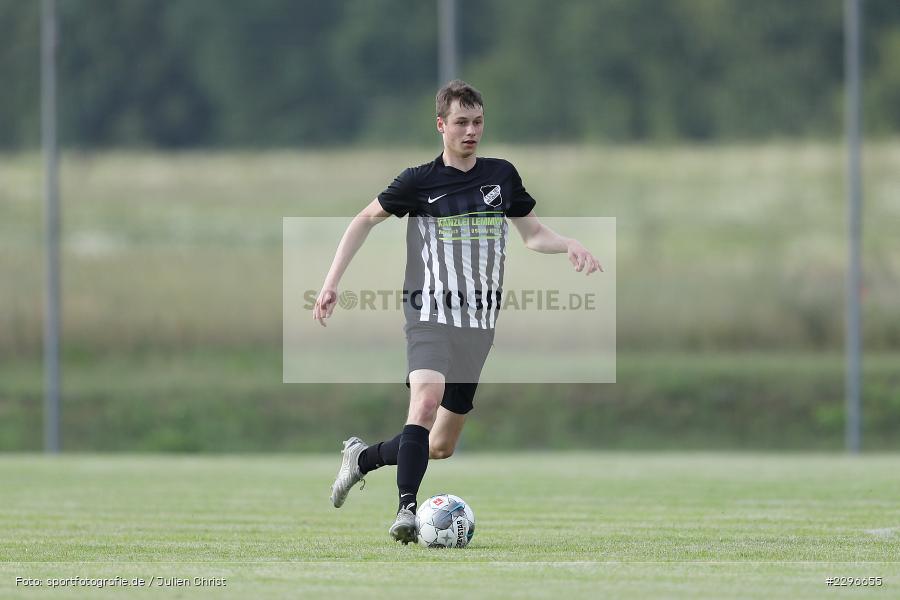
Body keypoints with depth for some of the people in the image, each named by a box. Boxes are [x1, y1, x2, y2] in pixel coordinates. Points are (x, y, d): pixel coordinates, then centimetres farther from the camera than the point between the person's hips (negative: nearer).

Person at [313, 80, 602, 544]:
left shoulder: (502, 175, 8)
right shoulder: (420, 181, -2)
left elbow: (532, 234, 18)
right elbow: (365, 220, 9)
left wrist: (569, 246, -3)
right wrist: (332, 281, 2)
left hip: (479, 324, 5)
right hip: (431, 315, -5)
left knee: (442, 445, 7)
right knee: (426, 400, -31)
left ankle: (362, 457, 31)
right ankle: (406, 510, -32)